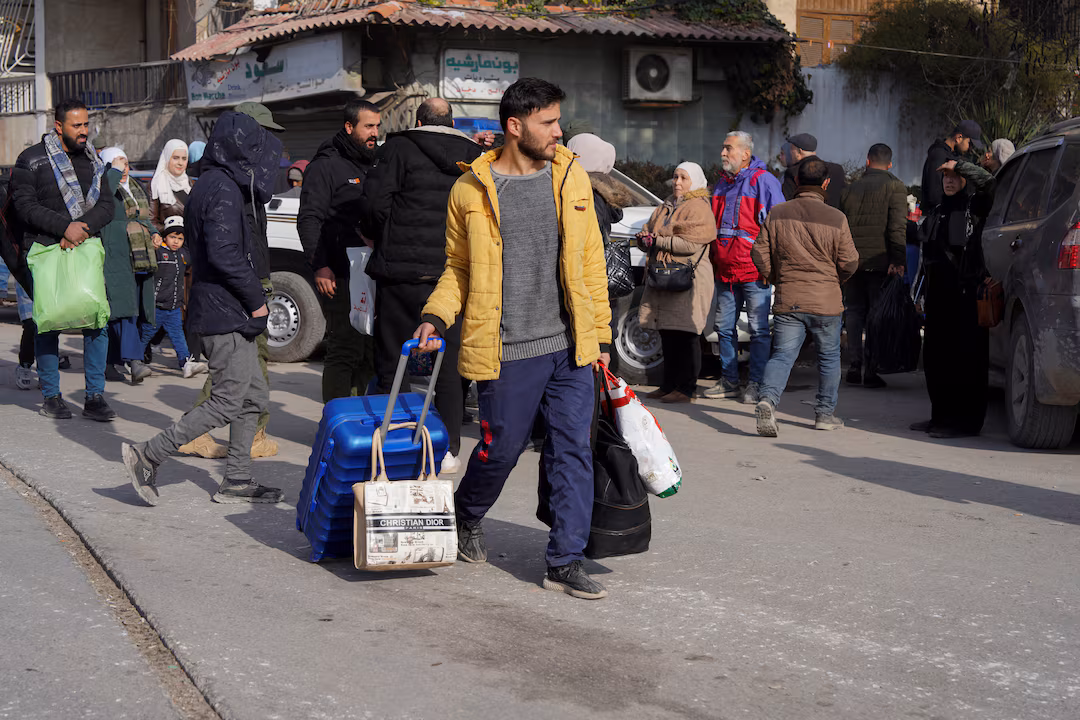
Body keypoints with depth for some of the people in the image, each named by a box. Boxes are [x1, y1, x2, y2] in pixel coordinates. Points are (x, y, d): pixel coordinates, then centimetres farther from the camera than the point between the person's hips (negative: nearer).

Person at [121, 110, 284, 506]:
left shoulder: (212, 185, 16)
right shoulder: (223, 190, -16)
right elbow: (224, 254, -25)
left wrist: (251, 297, 16)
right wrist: (256, 298, -15)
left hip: (227, 312, 10)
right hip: (226, 314, -10)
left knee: (254, 396, 13)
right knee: (229, 401, -6)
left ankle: (237, 481, 18)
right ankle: (148, 456, -2)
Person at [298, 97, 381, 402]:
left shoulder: (374, 166, 20)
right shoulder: (326, 166, -2)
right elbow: (309, 219, -9)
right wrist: (320, 265, -19)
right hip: (341, 277, -7)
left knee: (373, 352, 10)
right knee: (345, 351, -9)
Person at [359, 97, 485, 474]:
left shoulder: (399, 148, -2)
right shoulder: (476, 157, 7)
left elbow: (374, 203, -10)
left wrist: (384, 241, 6)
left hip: (401, 273, -3)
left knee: (391, 364, 8)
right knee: (450, 367, 10)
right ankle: (448, 450, 11)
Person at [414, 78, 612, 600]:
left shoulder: (571, 178, 8)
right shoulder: (472, 190, 0)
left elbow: (590, 260, 12)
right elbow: (458, 267, 8)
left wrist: (598, 333, 10)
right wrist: (436, 317, -8)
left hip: (569, 347, 3)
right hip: (506, 352, -3)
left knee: (572, 451, 1)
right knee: (500, 449, 6)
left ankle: (566, 561, 10)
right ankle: (467, 518, 37)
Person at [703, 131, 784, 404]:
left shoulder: (763, 181, -6)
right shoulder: (722, 183, 16)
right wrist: (713, 262, 19)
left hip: (754, 270, -7)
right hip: (725, 270, 7)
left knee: (759, 329, -1)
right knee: (724, 326, 10)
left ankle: (756, 384, 5)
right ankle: (729, 381, 19)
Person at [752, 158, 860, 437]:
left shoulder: (776, 215, 1)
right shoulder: (835, 218, -7)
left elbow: (760, 255, 3)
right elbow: (849, 263, -4)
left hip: (787, 301, 2)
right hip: (825, 301, -2)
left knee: (782, 354, 2)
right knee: (829, 356, 14)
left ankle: (768, 399, -22)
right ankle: (825, 413, 20)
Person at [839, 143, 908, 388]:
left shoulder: (850, 189, 13)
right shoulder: (894, 187, -2)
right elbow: (897, 226, -12)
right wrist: (898, 259, -15)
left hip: (852, 260, 4)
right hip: (879, 261, -4)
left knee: (854, 312, 10)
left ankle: (855, 366, 6)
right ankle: (870, 370, -4)